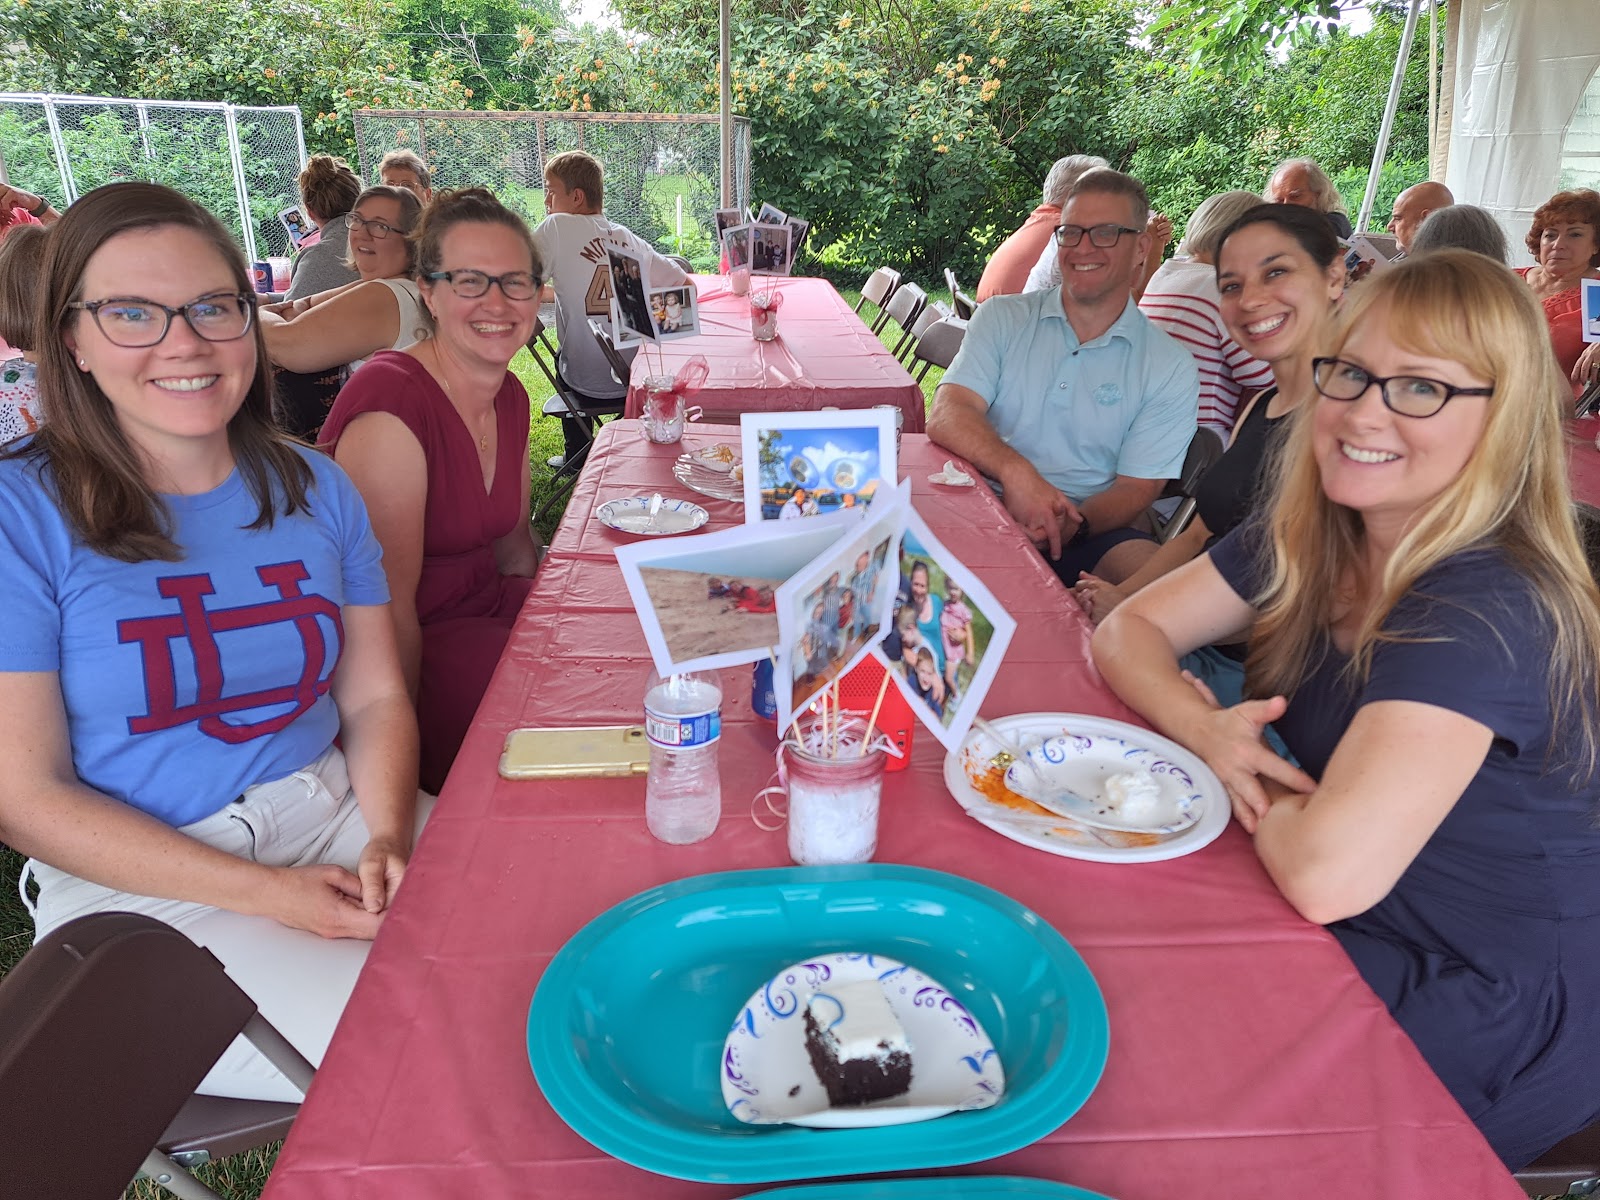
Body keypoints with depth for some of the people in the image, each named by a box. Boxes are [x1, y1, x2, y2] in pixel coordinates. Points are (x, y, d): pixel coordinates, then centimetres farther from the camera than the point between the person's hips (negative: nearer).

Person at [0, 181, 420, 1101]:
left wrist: (388, 842, -15)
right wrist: (268, 894, -17)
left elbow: (376, 698, 5)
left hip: (334, 816, 5)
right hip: (138, 884, -4)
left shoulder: (315, 488, 5)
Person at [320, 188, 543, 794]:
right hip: (417, 651, -8)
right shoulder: (390, 408, -22)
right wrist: (410, 750, -15)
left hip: (488, 605, 8)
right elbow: (388, 609, -20)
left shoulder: (509, 397, 5)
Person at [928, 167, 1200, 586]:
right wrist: (1016, 471, -27)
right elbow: (947, 416, -6)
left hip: (1088, 531, 0)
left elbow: (1136, 487, 1)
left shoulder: (1170, 369, 7)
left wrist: (1074, 522, -22)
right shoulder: (1002, 319, 10)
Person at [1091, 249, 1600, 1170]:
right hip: (1355, 935, 7)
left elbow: (1328, 871, -37)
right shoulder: (1308, 541, -5)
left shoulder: (1489, 611, -29)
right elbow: (1128, 630, 0)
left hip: (1493, 1031, -6)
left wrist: (1265, 790, -15)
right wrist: (1209, 731, -20)